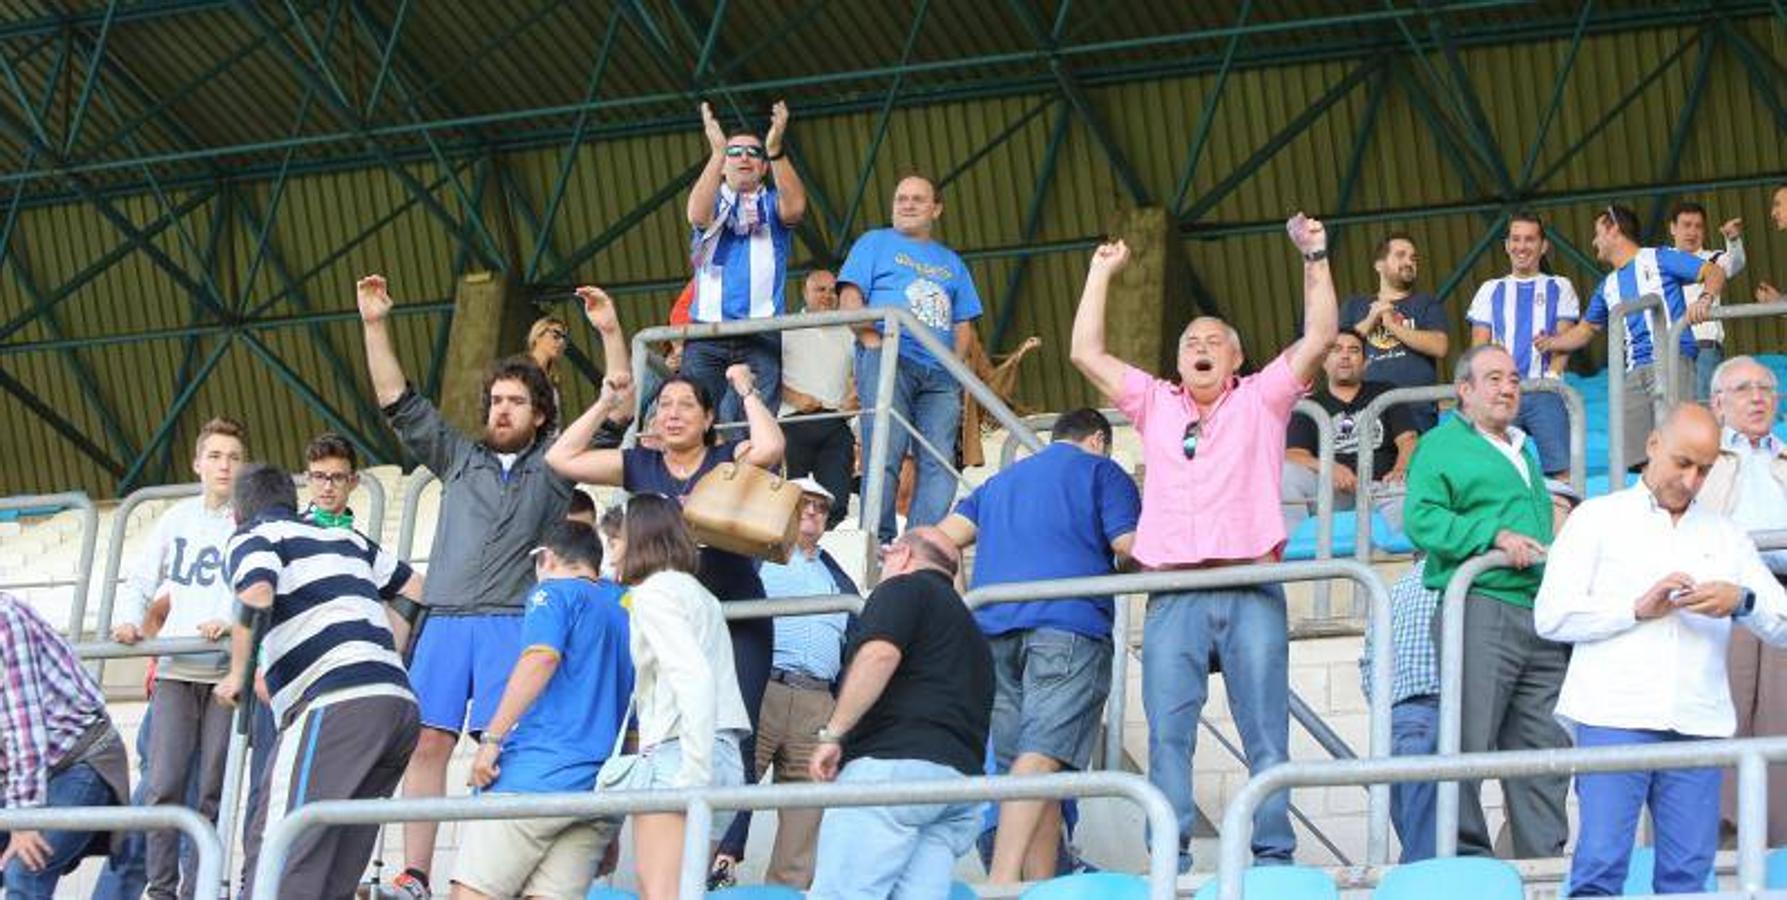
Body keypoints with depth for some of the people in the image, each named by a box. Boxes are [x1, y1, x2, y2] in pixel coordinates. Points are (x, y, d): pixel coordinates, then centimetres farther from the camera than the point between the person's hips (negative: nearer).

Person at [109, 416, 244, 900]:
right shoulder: (177, 518, 10)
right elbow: (140, 582, 14)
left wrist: (234, 623, -23)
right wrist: (130, 622, -4)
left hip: (229, 671, -2)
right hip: (176, 670, 2)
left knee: (213, 791, 0)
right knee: (164, 785, -6)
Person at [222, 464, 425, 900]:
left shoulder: (254, 535, 8)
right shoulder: (345, 537, 28)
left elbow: (255, 598, -13)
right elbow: (411, 587, 36)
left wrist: (236, 674, -2)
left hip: (337, 704, -7)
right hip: (400, 702, 7)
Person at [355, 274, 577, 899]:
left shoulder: (555, 466, 14)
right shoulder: (459, 458, 20)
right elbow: (397, 401, 19)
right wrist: (375, 325, 12)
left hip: (516, 625, -2)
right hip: (446, 621, 2)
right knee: (428, 742, -6)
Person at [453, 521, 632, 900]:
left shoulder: (554, 593, 4)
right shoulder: (625, 606, 22)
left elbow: (542, 657, -15)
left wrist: (491, 739, -14)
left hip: (541, 772, -7)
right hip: (605, 790, 7)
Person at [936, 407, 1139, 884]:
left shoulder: (1000, 482, 29)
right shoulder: (1102, 471, 13)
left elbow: (948, 534, 15)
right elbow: (1129, 544, 1)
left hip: (994, 627, 6)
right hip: (1070, 622, -5)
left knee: (1023, 761, 6)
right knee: (1045, 753, -17)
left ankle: (1040, 885, -2)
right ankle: (1003, 877, -34)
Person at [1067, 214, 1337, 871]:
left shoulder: (1261, 400, 14)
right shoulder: (1156, 404, 21)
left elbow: (1319, 337, 4)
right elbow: (1087, 354, 16)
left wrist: (1315, 259, -1)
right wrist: (1101, 273, 19)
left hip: (1250, 590, -2)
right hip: (1172, 597, 2)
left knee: (1266, 734, -4)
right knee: (1168, 734, -6)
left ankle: (1274, 858, -4)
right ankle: (1170, 863, -6)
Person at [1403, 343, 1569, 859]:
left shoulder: (1524, 451, 28)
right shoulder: (1441, 445, 3)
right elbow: (1422, 519, -11)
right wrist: (1494, 536, -18)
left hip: (1543, 616, 7)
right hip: (1480, 609, -7)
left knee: (1546, 747, 5)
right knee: (1467, 741, -10)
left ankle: (1545, 857, 10)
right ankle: (1465, 856, -6)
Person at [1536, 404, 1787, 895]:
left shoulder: (1725, 535, 22)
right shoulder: (1598, 518, 12)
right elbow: (1551, 615, 1)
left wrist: (1742, 601, -6)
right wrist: (1638, 608, -8)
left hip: (1699, 725, 3)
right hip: (1614, 720, -3)